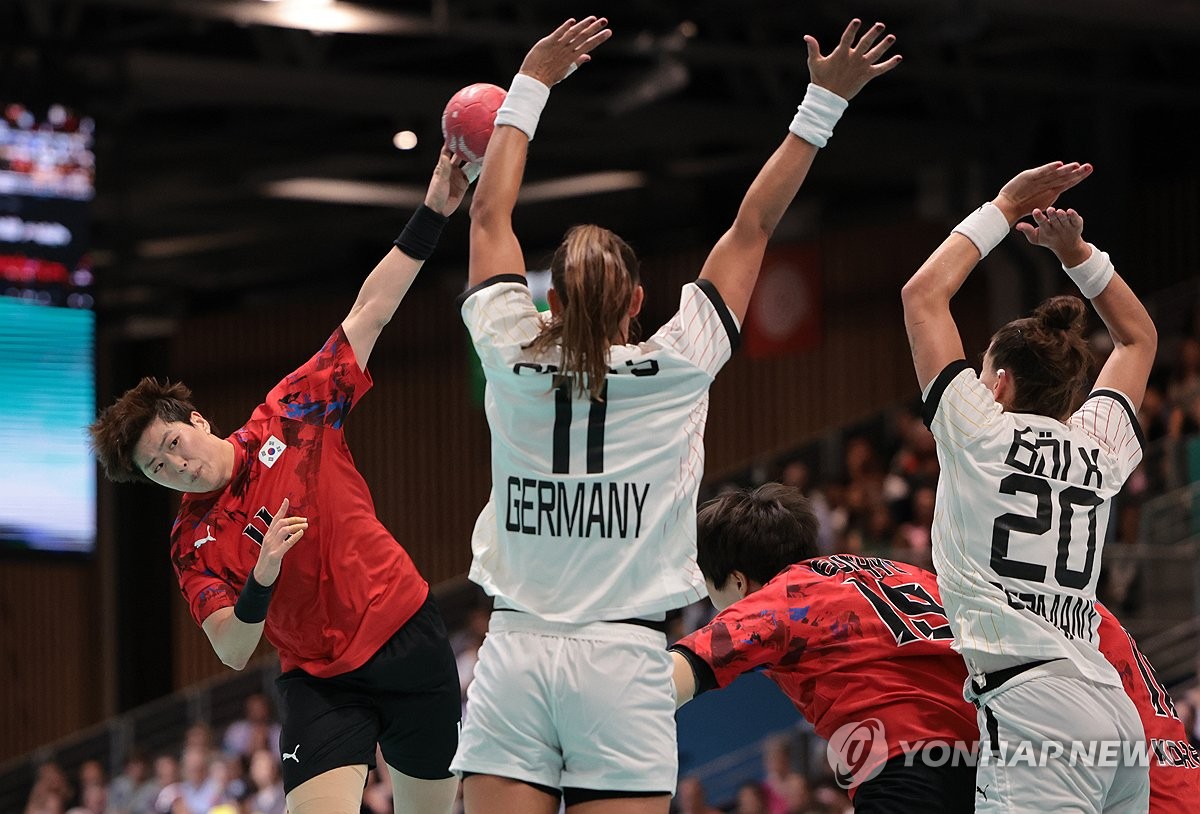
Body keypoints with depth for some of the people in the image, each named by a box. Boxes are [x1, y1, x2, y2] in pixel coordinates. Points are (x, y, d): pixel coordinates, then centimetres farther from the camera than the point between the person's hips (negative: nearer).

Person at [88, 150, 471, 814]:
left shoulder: (290, 416, -3)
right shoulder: (192, 543, -2)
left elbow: (370, 312, -3)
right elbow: (233, 650, -10)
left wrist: (432, 213, -8)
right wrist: (261, 580, -28)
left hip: (409, 643, 1)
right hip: (320, 681, -1)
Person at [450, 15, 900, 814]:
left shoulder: (514, 358, 2)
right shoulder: (675, 369, -1)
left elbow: (490, 216, 15)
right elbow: (752, 229, 6)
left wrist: (532, 84, 25)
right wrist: (824, 103, 13)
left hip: (515, 654, 1)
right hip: (623, 660, -1)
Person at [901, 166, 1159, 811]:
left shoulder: (984, 432, 3)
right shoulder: (1099, 446, 17)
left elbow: (923, 294, 11)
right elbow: (1138, 337, 37)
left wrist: (1003, 209, 18)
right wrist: (1074, 252, 31)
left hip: (1030, 704, -7)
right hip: (1115, 712, 7)